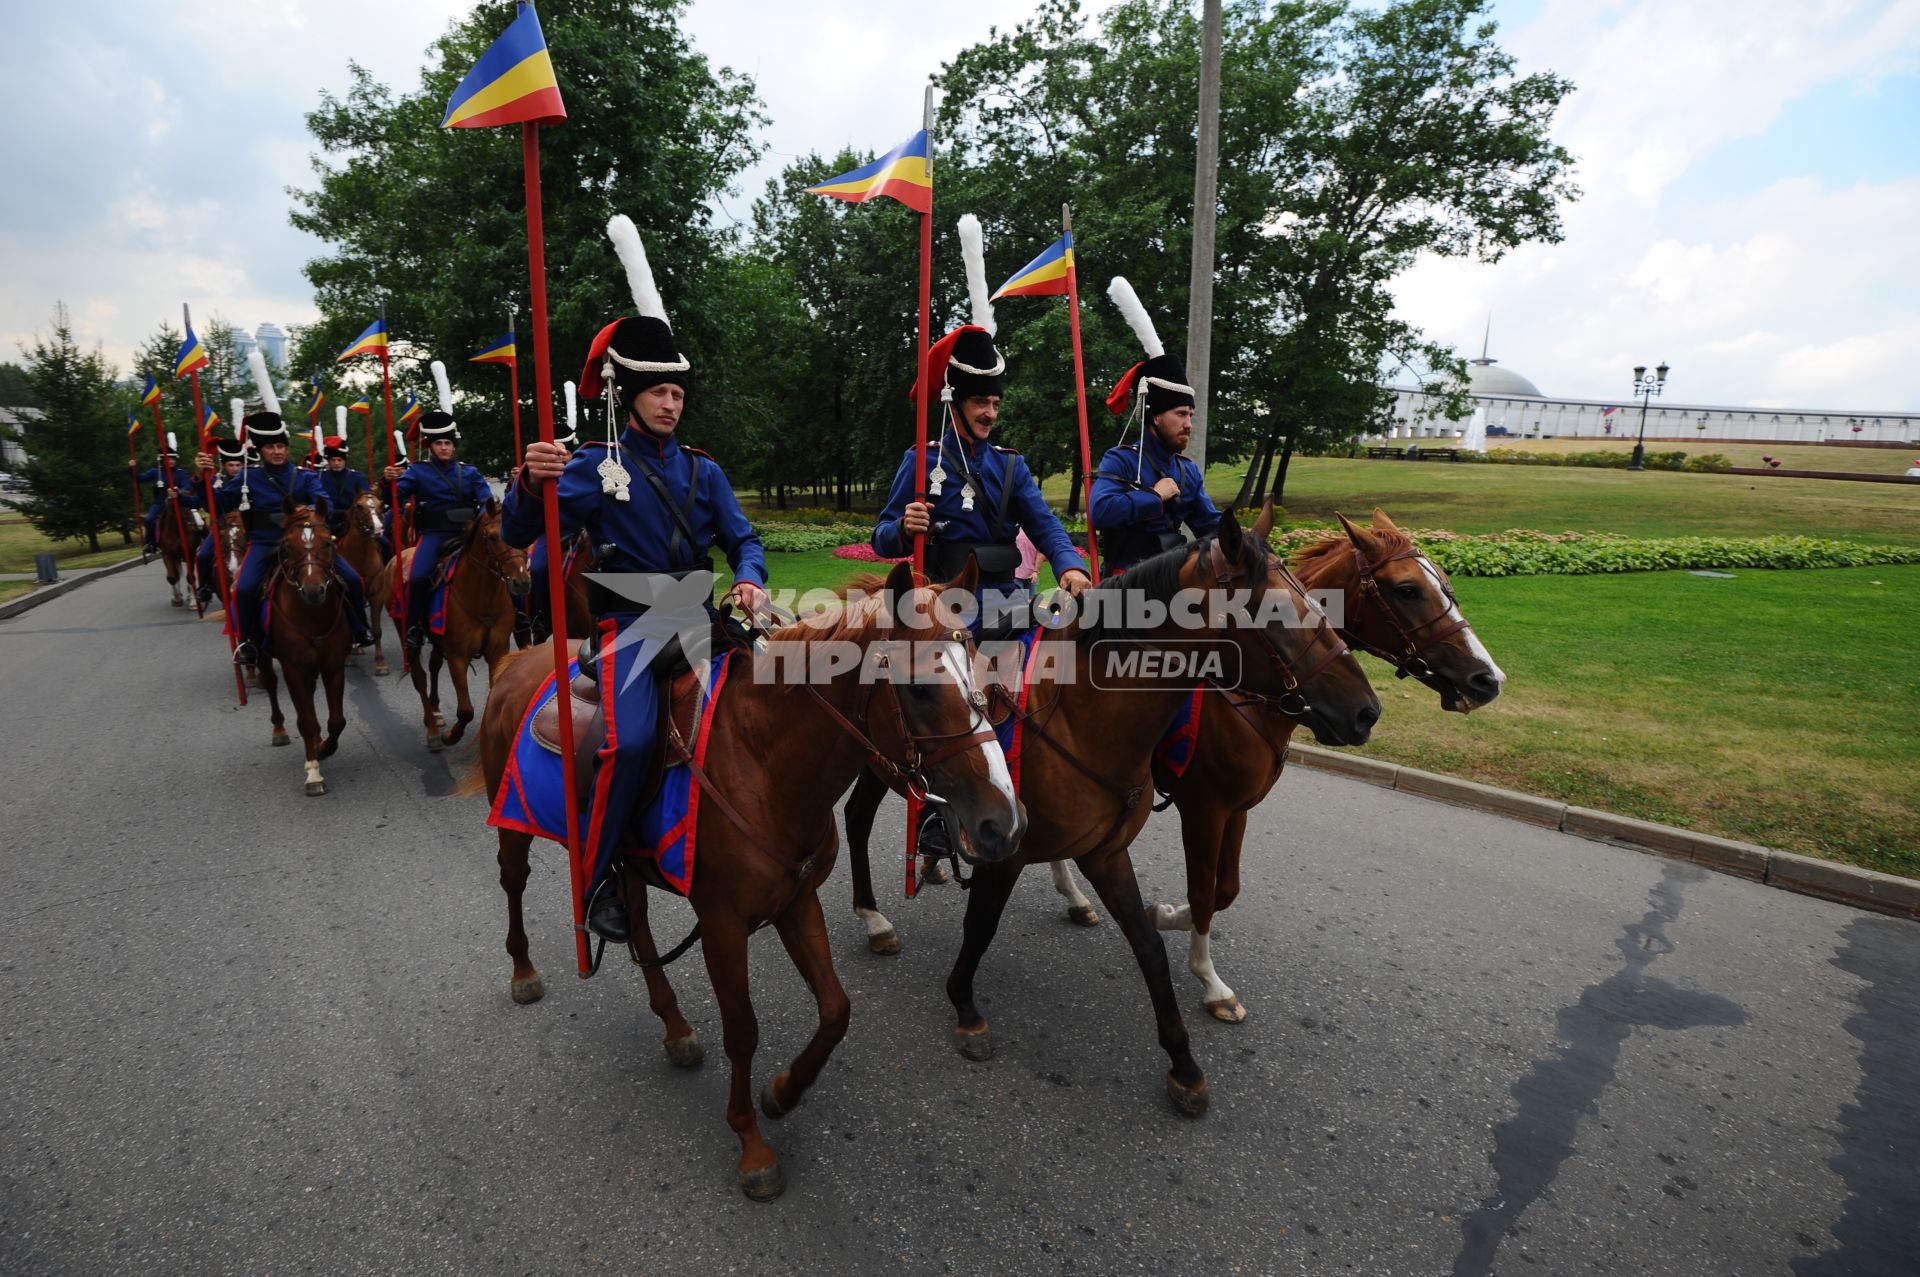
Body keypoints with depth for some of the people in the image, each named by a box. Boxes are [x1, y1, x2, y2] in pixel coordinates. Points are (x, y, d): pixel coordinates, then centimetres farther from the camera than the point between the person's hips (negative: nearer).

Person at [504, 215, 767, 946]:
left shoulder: (702, 470, 13)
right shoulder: (596, 468, 0)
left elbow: (742, 539, 8)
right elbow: (520, 536, -7)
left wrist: (750, 581, -16)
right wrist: (530, 483, -29)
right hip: (630, 624, -5)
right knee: (632, 741, -26)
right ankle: (599, 880, -7)